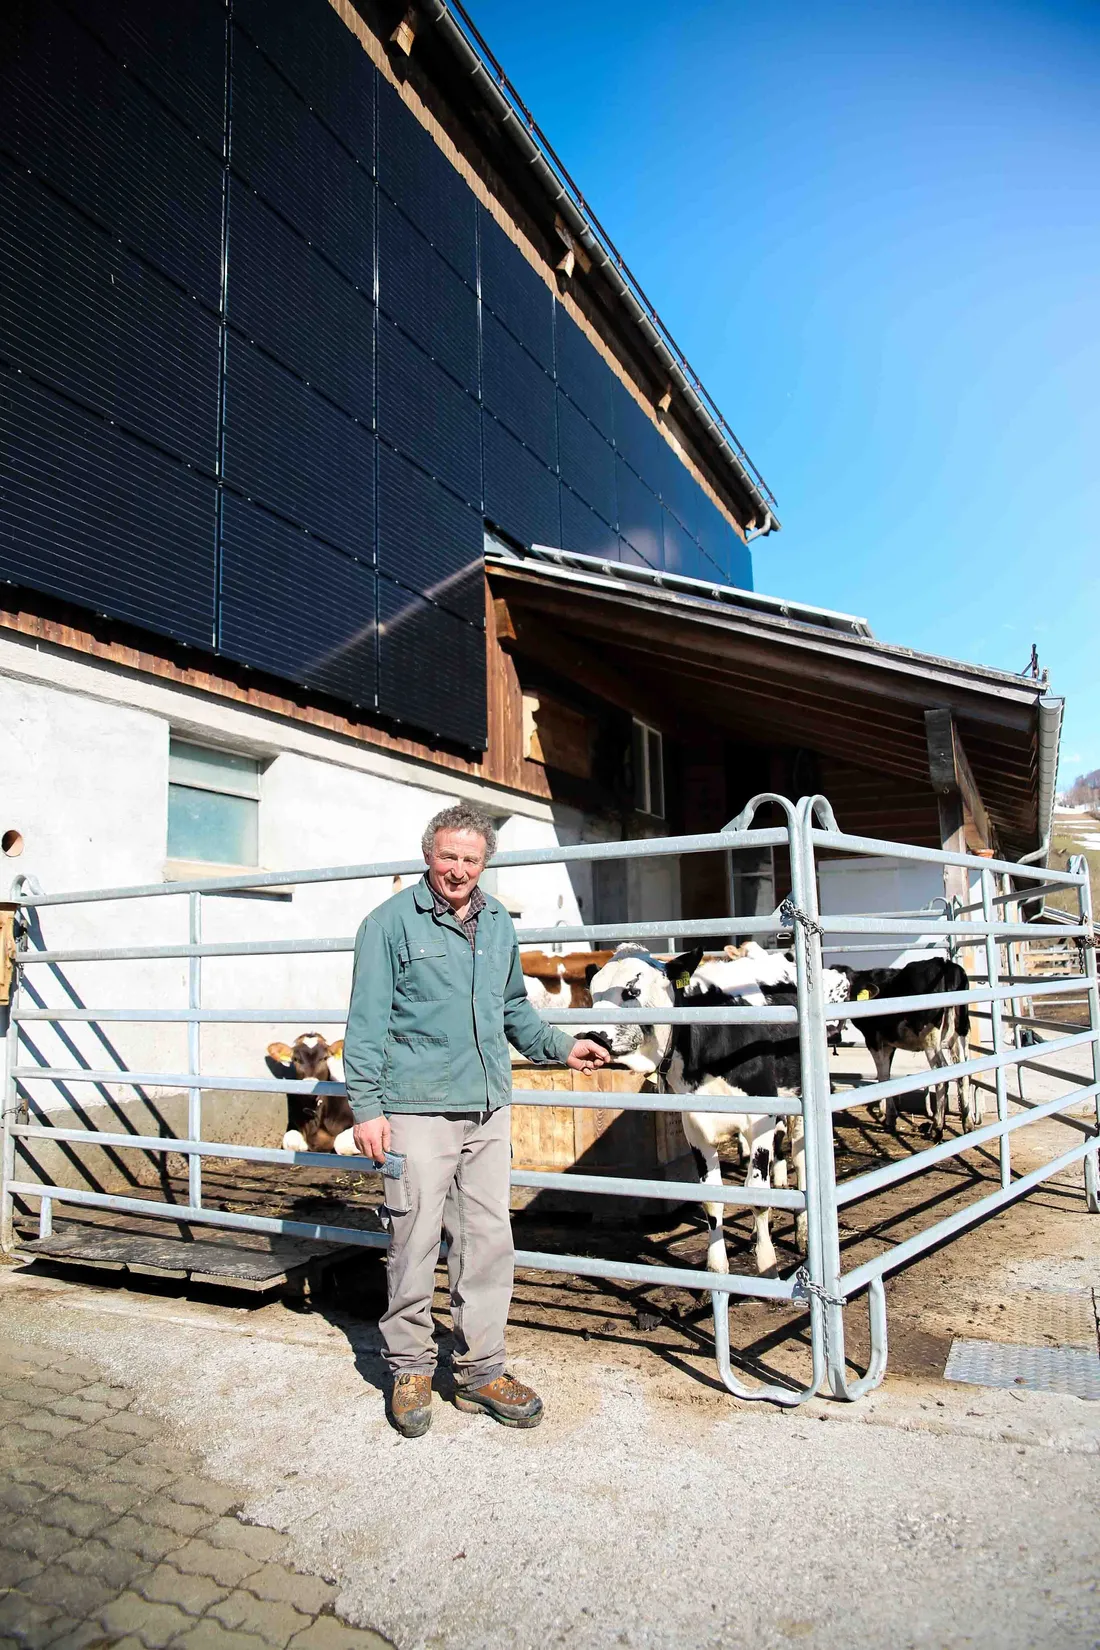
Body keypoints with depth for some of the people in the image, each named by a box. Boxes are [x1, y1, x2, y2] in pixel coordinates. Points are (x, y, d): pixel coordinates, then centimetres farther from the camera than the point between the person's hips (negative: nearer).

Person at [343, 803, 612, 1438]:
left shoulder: (499, 923, 13)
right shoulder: (392, 922, -4)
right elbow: (367, 1022, -6)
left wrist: (561, 1046, 22)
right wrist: (367, 1107, -10)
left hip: (490, 1108, 5)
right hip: (418, 1110, -5)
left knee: (490, 1241, 9)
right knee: (415, 1243, 3)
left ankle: (481, 1370, 24)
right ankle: (410, 1369, 23)